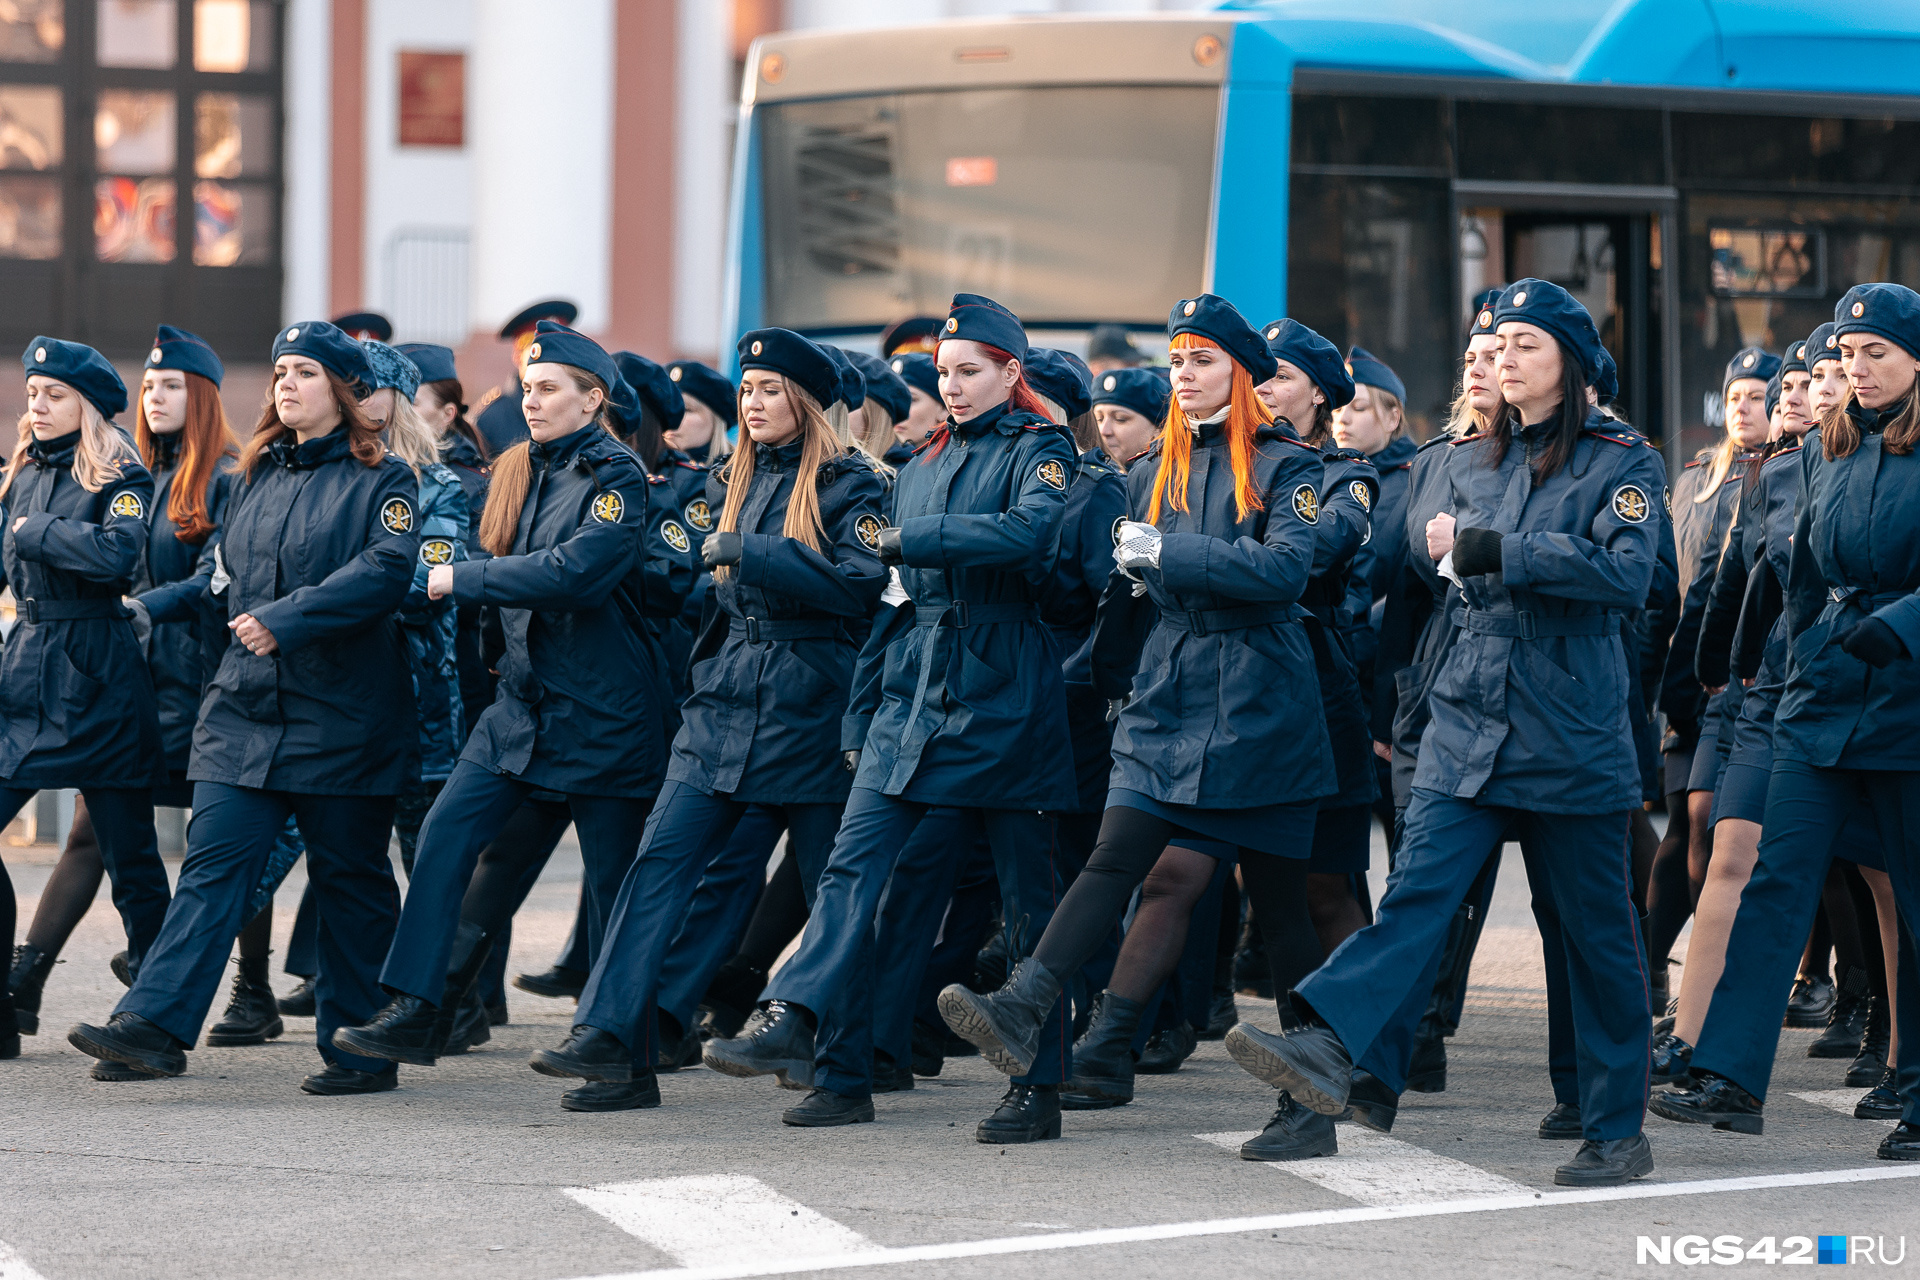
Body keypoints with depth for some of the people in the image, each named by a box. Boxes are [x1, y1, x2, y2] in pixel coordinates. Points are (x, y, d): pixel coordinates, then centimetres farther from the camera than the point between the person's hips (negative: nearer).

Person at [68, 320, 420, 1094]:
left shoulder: (381, 480, -4)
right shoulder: (255, 477, 15)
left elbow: (387, 569, -19)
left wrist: (285, 619, -23)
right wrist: (246, 622, 8)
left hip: (343, 716, -5)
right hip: (246, 705, 5)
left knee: (350, 880, 3)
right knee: (213, 862, -7)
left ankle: (358, 1050, 12)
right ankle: (153, 1025, -17)